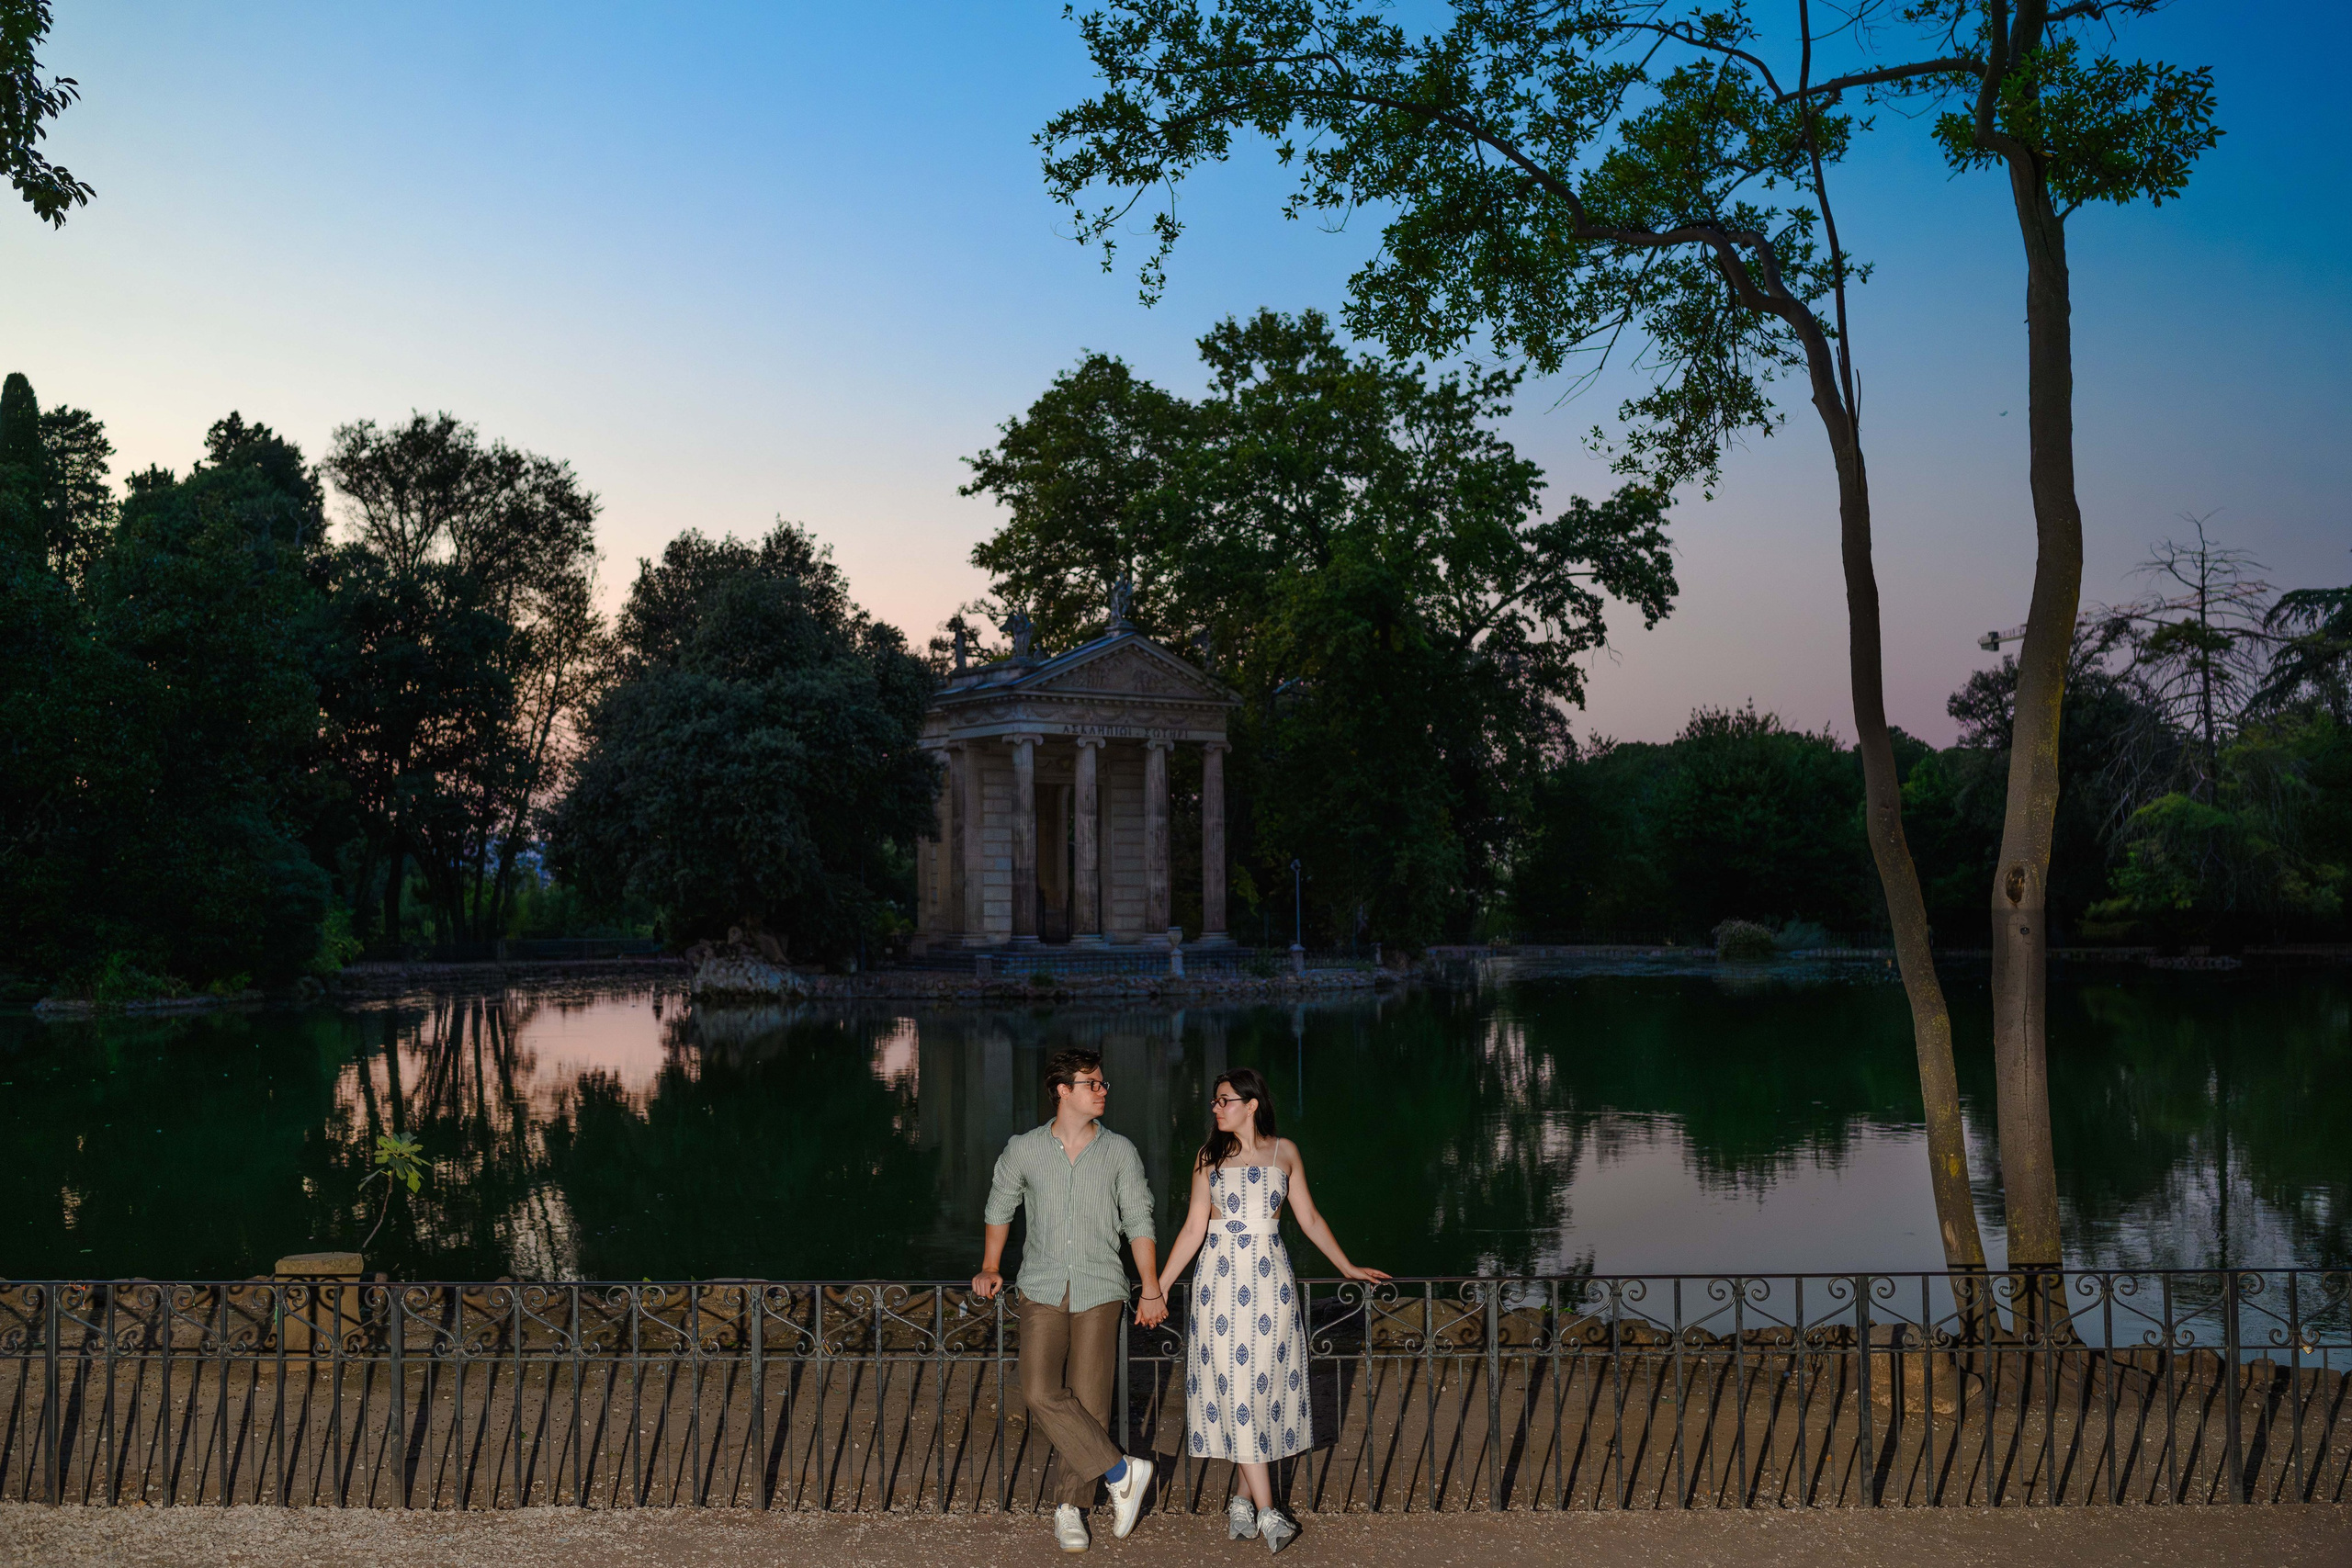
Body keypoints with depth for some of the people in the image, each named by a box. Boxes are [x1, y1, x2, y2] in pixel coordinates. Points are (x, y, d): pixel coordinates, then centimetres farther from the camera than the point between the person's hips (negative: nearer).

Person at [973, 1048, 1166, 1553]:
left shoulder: (1120, 1152, 3)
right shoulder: (1024, 1150, 3)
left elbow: (1139, 1222, 5)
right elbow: (999, 1208, 18)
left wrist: (1151, 1290, 0)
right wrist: (990, 1269, 14)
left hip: (1099, 1291, 0)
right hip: (1043, 1290, 0)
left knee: (1090, 1403, -2)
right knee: (1041, 1393, -15)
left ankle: (1071, 1506, 13)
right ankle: (1121, 1471, -5)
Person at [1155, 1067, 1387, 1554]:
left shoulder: (1284, 1152, 6)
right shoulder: (1210, 1157, 6)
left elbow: (1309, 1219, 12)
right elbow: (1194, 1229, 7)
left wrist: (1348, 1268, 11)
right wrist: (1159, 1286, 3)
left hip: (1271, 1280, 1)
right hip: (1221, 1279, -1)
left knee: (1265, 1384, 0)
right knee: (1235, 1388, -5)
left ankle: (1242, 1500, 13)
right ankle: (1266, 1510, -4)